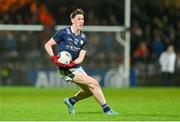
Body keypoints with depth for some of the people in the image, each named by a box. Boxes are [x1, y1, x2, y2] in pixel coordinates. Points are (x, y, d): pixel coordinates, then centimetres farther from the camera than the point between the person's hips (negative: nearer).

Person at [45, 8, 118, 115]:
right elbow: (48, 45, -4)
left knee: (89, 91, 13)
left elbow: (81, 57, -2)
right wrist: (54, 58, -20)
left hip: (76, 67, 7)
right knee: (93, 83, -15)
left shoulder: (84, 38, 7)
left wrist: (72, 63, -22)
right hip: (66, 70, -7)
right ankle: (106, 109, -9)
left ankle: (71, 101, 35)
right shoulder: (64, 33, -10)